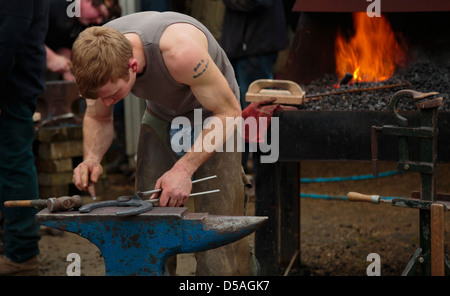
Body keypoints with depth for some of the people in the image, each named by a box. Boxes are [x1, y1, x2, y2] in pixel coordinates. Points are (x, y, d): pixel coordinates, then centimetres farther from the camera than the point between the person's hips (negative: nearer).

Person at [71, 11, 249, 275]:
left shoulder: (179, 51, -41)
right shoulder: (99, 59, -24)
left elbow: (229, 113, -29)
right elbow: (98, 118, -4)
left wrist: (184, 168, -37)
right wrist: (92, 158, -25)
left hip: (213, 118, -5)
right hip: (160, 118, 5)